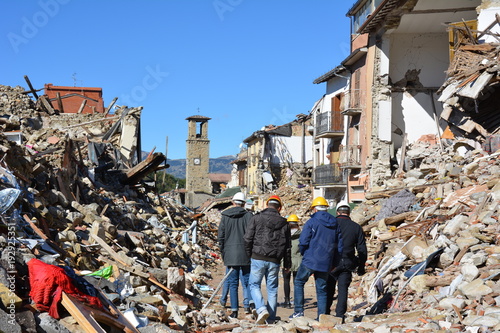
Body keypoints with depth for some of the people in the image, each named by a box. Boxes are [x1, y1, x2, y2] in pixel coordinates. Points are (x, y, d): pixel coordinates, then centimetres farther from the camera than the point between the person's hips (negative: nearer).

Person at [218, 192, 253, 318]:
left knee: (232, 283, 6)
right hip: (245, 254, -1)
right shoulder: (248, 216, -1)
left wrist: (223, 253, 14)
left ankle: (234, 310, 6)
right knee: (247, 281, 9)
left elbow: (221, 236, 7)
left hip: (230, 254, 1)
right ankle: (247, 305, -2)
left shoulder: (225, 216, 5)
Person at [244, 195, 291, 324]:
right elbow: (287, 245, 11)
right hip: (274, 260, 3)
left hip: (258, 259, -3)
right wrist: (287, 264, 18)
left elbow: (248, 238, -4)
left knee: (254, 285, 8)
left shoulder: (257, 218, -1)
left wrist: (249, 254, 10)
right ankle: (271, 318, 12)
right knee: (272, 288, 11)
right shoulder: (283, 222, 8)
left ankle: (261, 309, -13)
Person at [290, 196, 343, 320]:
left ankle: (299, 311, 6)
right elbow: (339, 246, 11)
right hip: (325, 263, 4)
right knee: (322, 289, 11)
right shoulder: (335, 224, 9)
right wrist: (334, 263, 17)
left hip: (310, 260, -4)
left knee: (299, 282, 12)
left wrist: (304, 254, 8)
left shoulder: (311, 222, -7)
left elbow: (303, 242, -12)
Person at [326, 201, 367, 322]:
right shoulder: (356, 227, 5)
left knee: (329, 289, 9)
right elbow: (362, 249, 6)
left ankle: (325, 314, 11)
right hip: (347, 264, 1)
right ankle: (340, 316, 0)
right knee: (343, 290, 5)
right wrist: (361, 266, 15)